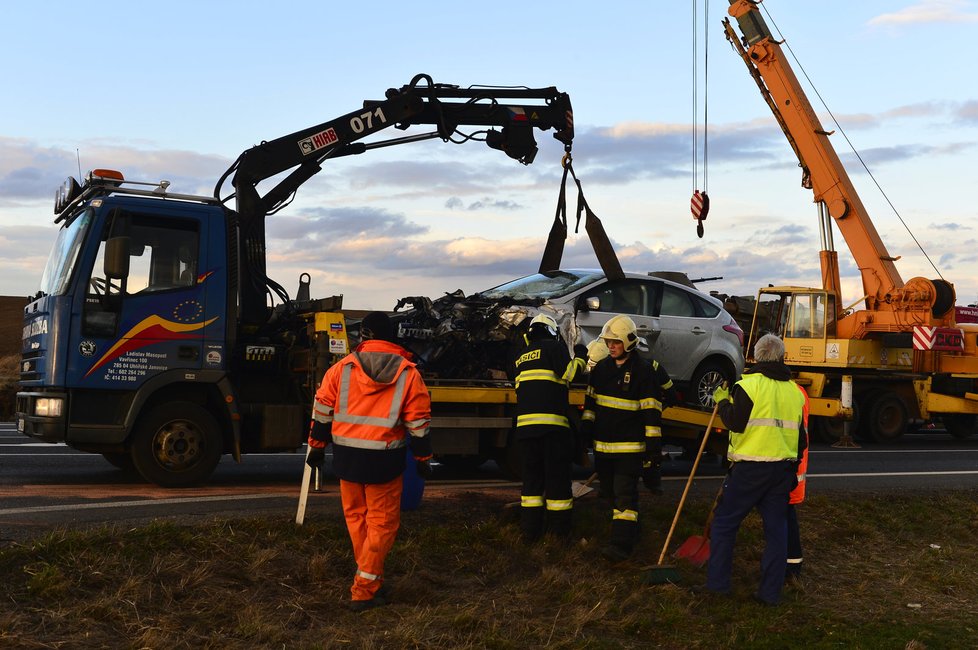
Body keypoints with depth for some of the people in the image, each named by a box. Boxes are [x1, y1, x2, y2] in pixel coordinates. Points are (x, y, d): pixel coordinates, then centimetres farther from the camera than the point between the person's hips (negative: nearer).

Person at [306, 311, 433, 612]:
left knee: (356, 517, 17)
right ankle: (364, 589, 3)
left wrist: (317, 446, 15)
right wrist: (423, 458, 8)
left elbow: (322, 411, 4)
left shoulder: (341, 368, 2)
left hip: (346, 456, 3)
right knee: (382, 522, 6)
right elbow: (418, 423, -1)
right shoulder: (408, 373, -2)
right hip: (384, 460, -2)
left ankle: (372, 581, 25)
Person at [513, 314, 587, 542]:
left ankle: (530, 530, 11)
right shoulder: (554, 347, 2)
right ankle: (559, 532, 1)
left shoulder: (523, 356, 22)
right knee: (557, 479, -1)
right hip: (551, 423, -6)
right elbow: (570, 373, -9)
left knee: (532, 477, 12)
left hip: (525, 422, 6)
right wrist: (580, 356, 7)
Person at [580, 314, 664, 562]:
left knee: (625, 494, -11)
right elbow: (590, 401, 16)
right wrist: (586, 430, 11)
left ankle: (621, 544, -14)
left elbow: (652, 411, -10)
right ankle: (627, 531, 35)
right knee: (610, 491, 17)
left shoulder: (643, 370, -10)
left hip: (630, 446, -7)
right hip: (603, 444, 7)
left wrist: (653, 445, -12)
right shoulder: (601, 367, 7)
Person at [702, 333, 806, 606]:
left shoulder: (749, 384, -10)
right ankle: (771, 591, 13)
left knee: (724, 522, 6)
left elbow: (735, 423, -14)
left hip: (750, 467, -6)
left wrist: (722, 401, 4)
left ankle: (717, 584, 7)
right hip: (783, 467, 6)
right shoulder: (795, 391, 11)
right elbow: (800, 435, 16)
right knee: (776, 527, 10)